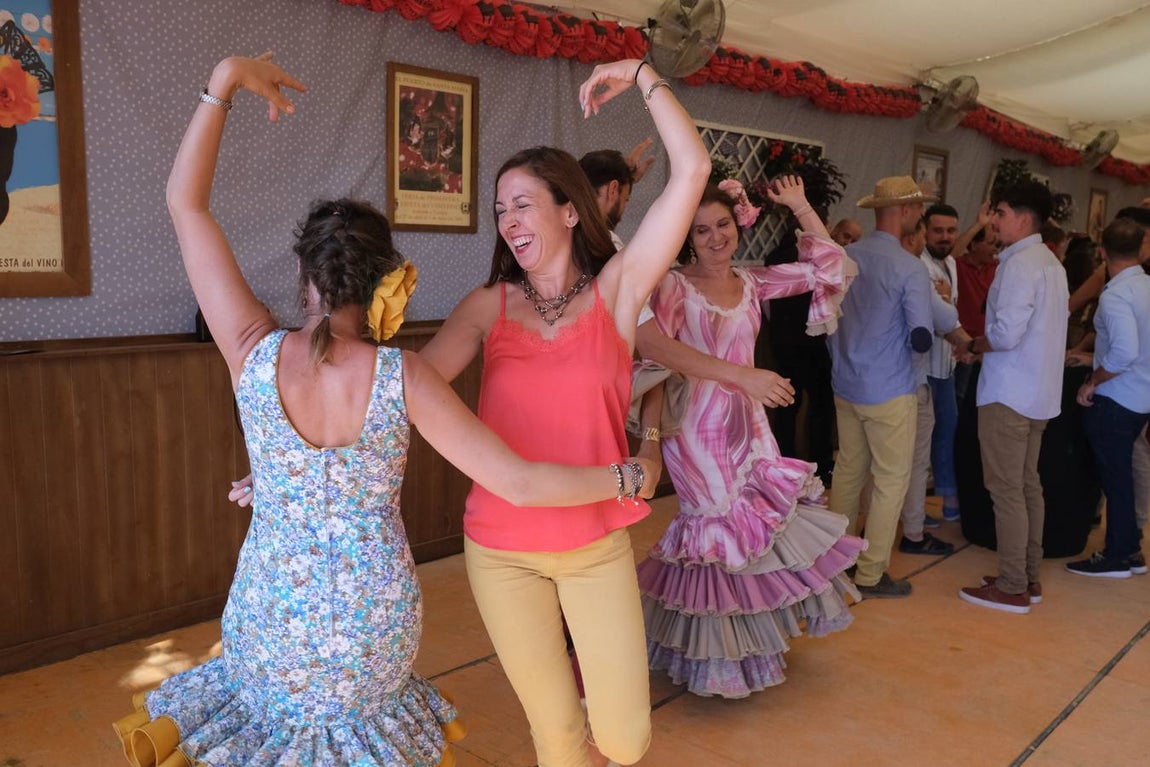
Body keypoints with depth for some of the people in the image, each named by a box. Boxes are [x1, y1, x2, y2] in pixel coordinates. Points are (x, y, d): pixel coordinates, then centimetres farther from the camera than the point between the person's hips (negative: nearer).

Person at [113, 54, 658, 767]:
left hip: (271, 614, 0)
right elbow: (519, 481, -18)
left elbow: (187, 204, -6)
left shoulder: (255, 353, -16)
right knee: (353, 710, 30)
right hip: (377, 620, 0)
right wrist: (629, 477, -5)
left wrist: (225, 83, -5)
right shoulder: (404, 375, -18)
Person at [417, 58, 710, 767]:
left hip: (598, 546, -1)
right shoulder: (488, 307, -1)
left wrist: (643, 76, -2)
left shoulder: (617, 288, -3)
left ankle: (613, 672, 37)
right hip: (501, 551, 1)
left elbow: (693, 170, -10)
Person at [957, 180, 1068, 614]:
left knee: (1006, 490, -3)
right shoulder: (1050, 262, 15)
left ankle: (1011, 588, 3)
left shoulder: (1020, 264, -16)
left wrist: (973, 347, -6)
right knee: (1028, 485, 14)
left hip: (1009, 394, -10)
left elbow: (1006, 333, -24)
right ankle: (1029, 577, 23)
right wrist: (983, 344, 11)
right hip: (1038, 392, 10)